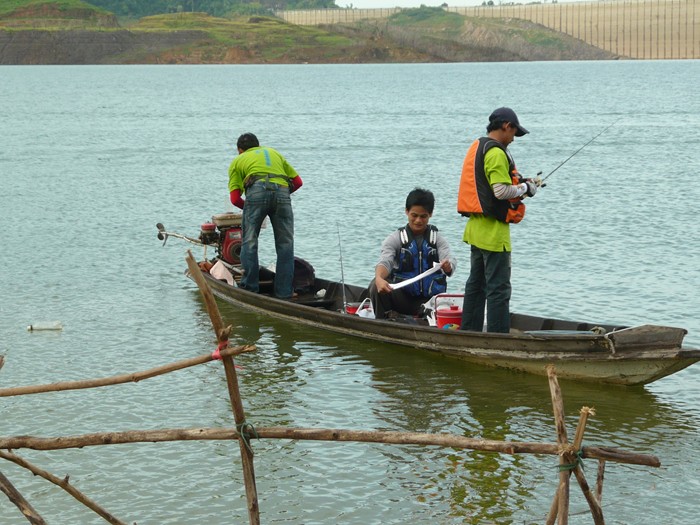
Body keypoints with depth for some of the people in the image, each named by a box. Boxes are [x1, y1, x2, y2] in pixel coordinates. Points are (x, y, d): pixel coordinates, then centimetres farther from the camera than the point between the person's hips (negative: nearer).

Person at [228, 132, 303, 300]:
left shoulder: (238, 161, 26)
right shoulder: (275, 153, 36)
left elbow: (235, 199, 13)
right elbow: (297, 181, 30)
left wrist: (248, 208, 31)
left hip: (257, 191, -2)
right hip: (282, 192, 2)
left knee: (249, 241, 9)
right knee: (285, 244, 9)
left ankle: (250, 287, 6)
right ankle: (283, 291, 7)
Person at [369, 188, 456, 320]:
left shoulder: (437, 239, 8)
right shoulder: (395, 239, 4)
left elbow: (450, 261, -10)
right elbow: (385, 262, -13)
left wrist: (448, 266, -37)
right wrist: (379, 278, -38)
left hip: (430, 300, 0)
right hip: (402, 297, 0)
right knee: (376, 285, -28)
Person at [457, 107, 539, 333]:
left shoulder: (477, 147, 14)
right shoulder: (496, 153, -16)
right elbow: (501, 191, -22)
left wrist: (517, 181, 13)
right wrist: (525, 188, -6)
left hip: (476, 227, 10)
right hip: (493, 230, -10)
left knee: (476, 284, 16)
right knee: (499, 288, -7)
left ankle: (469, 333, 21)